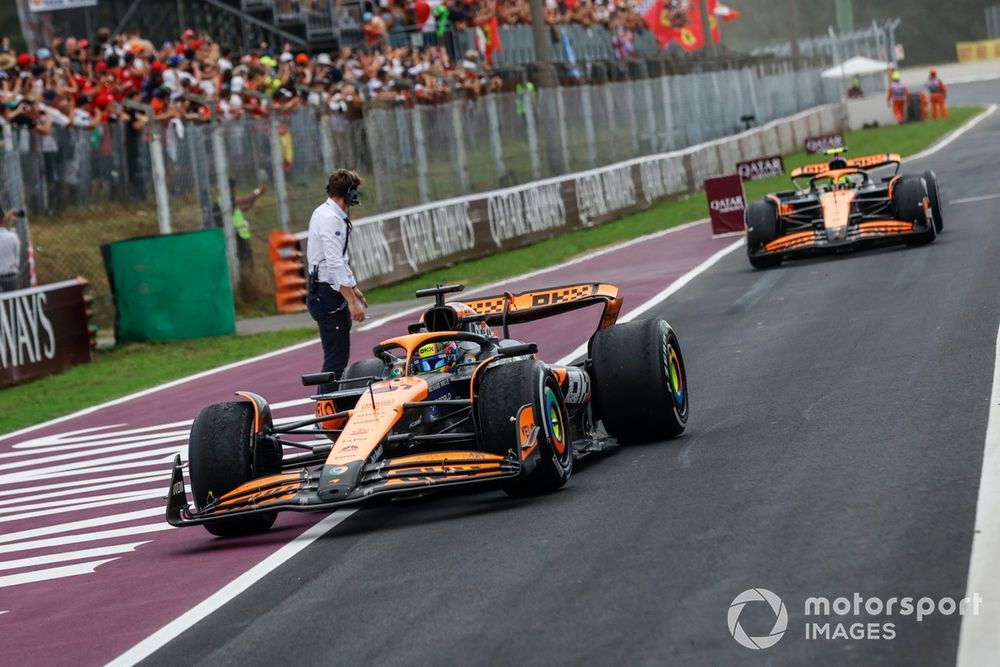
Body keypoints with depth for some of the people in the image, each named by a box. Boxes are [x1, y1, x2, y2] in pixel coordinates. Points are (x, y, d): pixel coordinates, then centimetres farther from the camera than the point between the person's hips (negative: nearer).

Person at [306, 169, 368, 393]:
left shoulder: (325, 214, 16)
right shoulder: (330, 219, -18)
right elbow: (335, 264, -24)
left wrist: (353, 288, 31)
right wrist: (352, 301, -25)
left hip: (324, 293, 11)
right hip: (329, 296, -11)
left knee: (337, 356, 15)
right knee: (336, 358, -10)